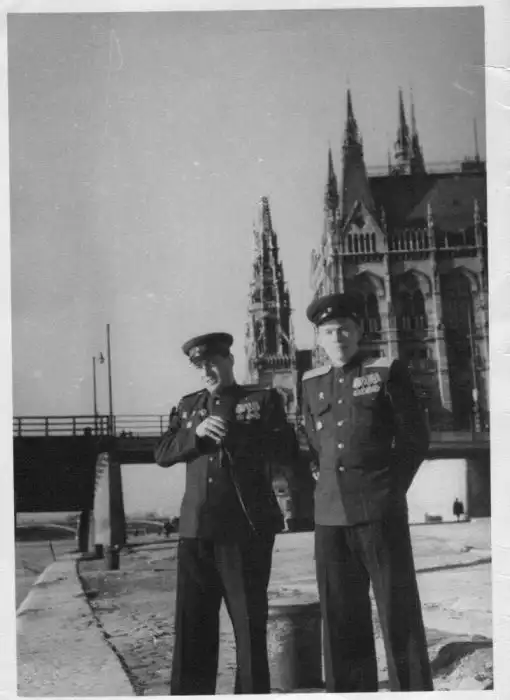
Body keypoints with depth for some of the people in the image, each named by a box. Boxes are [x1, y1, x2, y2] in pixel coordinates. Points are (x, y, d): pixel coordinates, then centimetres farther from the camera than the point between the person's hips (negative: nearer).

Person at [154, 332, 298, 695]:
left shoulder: (263, 399, 6)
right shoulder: (189, 405, 17)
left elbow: (288, 453, 0)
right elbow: (163, 454, 8)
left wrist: (236, 434, -8)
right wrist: (197, 432, -9)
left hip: (246, 528, -3)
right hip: (196, 529, 4)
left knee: (249, 621, 3)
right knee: (192, 622, 6)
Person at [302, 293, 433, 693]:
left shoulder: (387, 372, 1)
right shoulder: (312, 383, 13)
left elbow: (416, 438, 2)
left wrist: (389, 489, 1)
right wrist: (332, 487, 12)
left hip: (380, 510, -4)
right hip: (330, 514, 4)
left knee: (399, 611, 1)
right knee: (341, 618, 8)